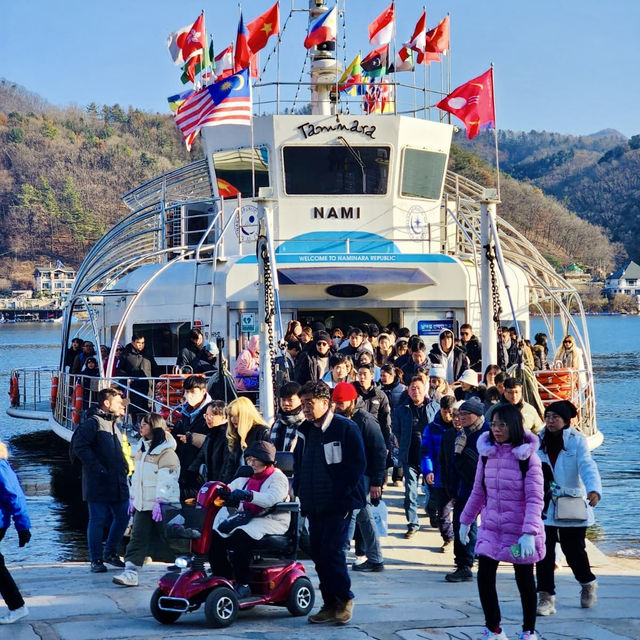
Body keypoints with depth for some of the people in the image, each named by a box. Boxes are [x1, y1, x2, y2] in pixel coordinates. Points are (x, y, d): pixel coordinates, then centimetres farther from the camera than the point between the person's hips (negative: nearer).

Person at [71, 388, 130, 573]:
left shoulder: (113, 425, 21)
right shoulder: (92, 423, -9)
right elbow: (79, 447, -19)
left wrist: (124, 467, 17)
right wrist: (97, 468, -21)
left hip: (118, 482, 9)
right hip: (98, 483, -9)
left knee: (123, 517, 9)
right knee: (97, 520, -4)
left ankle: (110, 553, 25)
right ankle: (96, 560, 2)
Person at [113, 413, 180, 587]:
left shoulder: (166, 452, -13)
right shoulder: (142, 450, 16)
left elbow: (166, 480, -19)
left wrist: (160, 502, -24)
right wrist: (133, 498, 20)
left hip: (162, 505, -8)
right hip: (142, 505, 8)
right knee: (138, 538, -2)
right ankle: (130, 573, -6)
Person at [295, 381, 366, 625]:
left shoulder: (345, 428, -8)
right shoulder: (304, 431, 13)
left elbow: (358, 464, -10)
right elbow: (298, 465, 24)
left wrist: (342, 494, -13)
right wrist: (299, 491, 10)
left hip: (338, 504, -7)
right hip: (314, 505, 7)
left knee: (332, 551, -13)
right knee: (318, 554, 6)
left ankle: (344, 599, 4)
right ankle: (330, 605, 14)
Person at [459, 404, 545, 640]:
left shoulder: (527, 457, -13)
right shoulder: (486, 453, 2)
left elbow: (535, 499, -16)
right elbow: (478, 492, 13)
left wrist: (529, 533, -24)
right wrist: (466, 521, 15)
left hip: (519, 530, -4)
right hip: (491, 528, 4)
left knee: (524, 581, 8)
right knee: (484, 577, 1)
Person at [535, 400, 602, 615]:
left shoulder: (577, 441, -7)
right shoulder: (539, 442, 5)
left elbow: (587, 467, -20)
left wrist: (594, 490, -37)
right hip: (545, 507, 3)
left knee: (573, 549, 8)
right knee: (544, 551, -5)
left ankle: (588, 583, 37)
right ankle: (546, 597, 0)